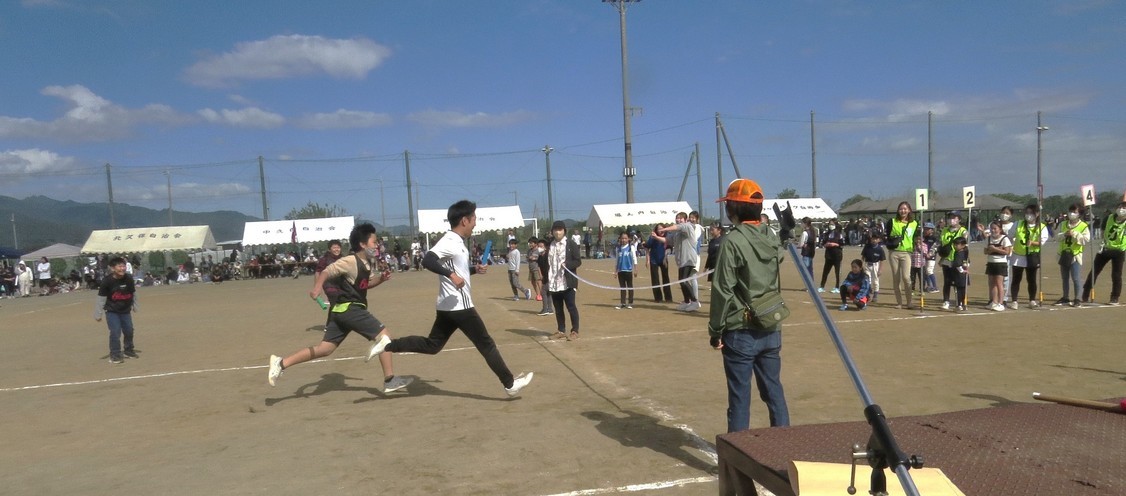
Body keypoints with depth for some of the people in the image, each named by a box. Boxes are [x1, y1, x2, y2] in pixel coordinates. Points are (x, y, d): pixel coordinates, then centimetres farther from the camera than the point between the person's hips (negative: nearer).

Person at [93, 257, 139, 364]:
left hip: (126, 311, 4)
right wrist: (98, 314, -10)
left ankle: (128, 350, 33)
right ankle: (115, 355, 0)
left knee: (129, 331, 11)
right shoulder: (107, 281, -19)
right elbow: (101, 298, -13)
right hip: (111, 311, -4)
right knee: (115, 332, -12)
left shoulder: (129, 279, -11)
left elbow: (133, 293, 5)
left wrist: (134, 306, 16)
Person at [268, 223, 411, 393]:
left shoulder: (368, 263, 12)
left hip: (341, 310, 9)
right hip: (348, 308, -9)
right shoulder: (350, 262, -15)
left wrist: (380, 280, 8)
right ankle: (390, 380, -3)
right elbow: (325, 272, -17)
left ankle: (281, 363, 8)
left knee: (324, 349, 9)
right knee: (383, 335, -6)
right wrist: (317, 287, -35)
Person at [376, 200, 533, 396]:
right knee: (487, 345, 1)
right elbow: (427, 260, -32)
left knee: (432, 345, 15)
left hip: (449, 307, 10)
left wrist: (474, 269, 14)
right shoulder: (449, 242, -18)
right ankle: (510, 384, 10)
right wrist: (451, 275, -38)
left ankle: (388, 346, 10)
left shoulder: (456, 243, 14)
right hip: (459, 306, -9)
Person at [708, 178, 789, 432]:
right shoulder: (772, 238, 5)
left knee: (739, 396, 3)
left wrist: (715, 329, -8)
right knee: (774, 391, 15)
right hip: (772, 330, 6)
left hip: (741, 332, -6)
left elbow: (723, 290, -15)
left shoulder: (733, 241, -15)